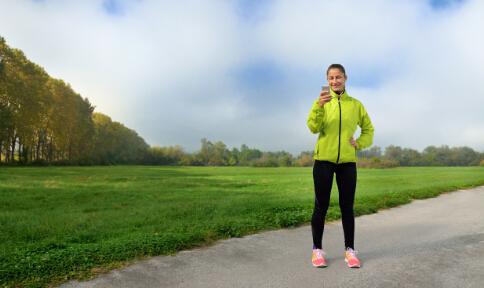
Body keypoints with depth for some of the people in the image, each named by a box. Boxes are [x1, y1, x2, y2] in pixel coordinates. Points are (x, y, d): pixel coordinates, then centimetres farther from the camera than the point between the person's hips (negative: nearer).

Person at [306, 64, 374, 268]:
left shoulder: (356, 104, 8)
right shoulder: (321, 102, 2)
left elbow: (368, 130, 19)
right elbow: (313, 128, -13)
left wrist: (359, 144, 0)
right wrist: (319, 105, -28)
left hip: (347, 162, 2)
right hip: (324, 160, -2)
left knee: (347, 207, 7)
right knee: (321, 206, 3)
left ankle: (350, 250, 18)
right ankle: (317, 249, 13)